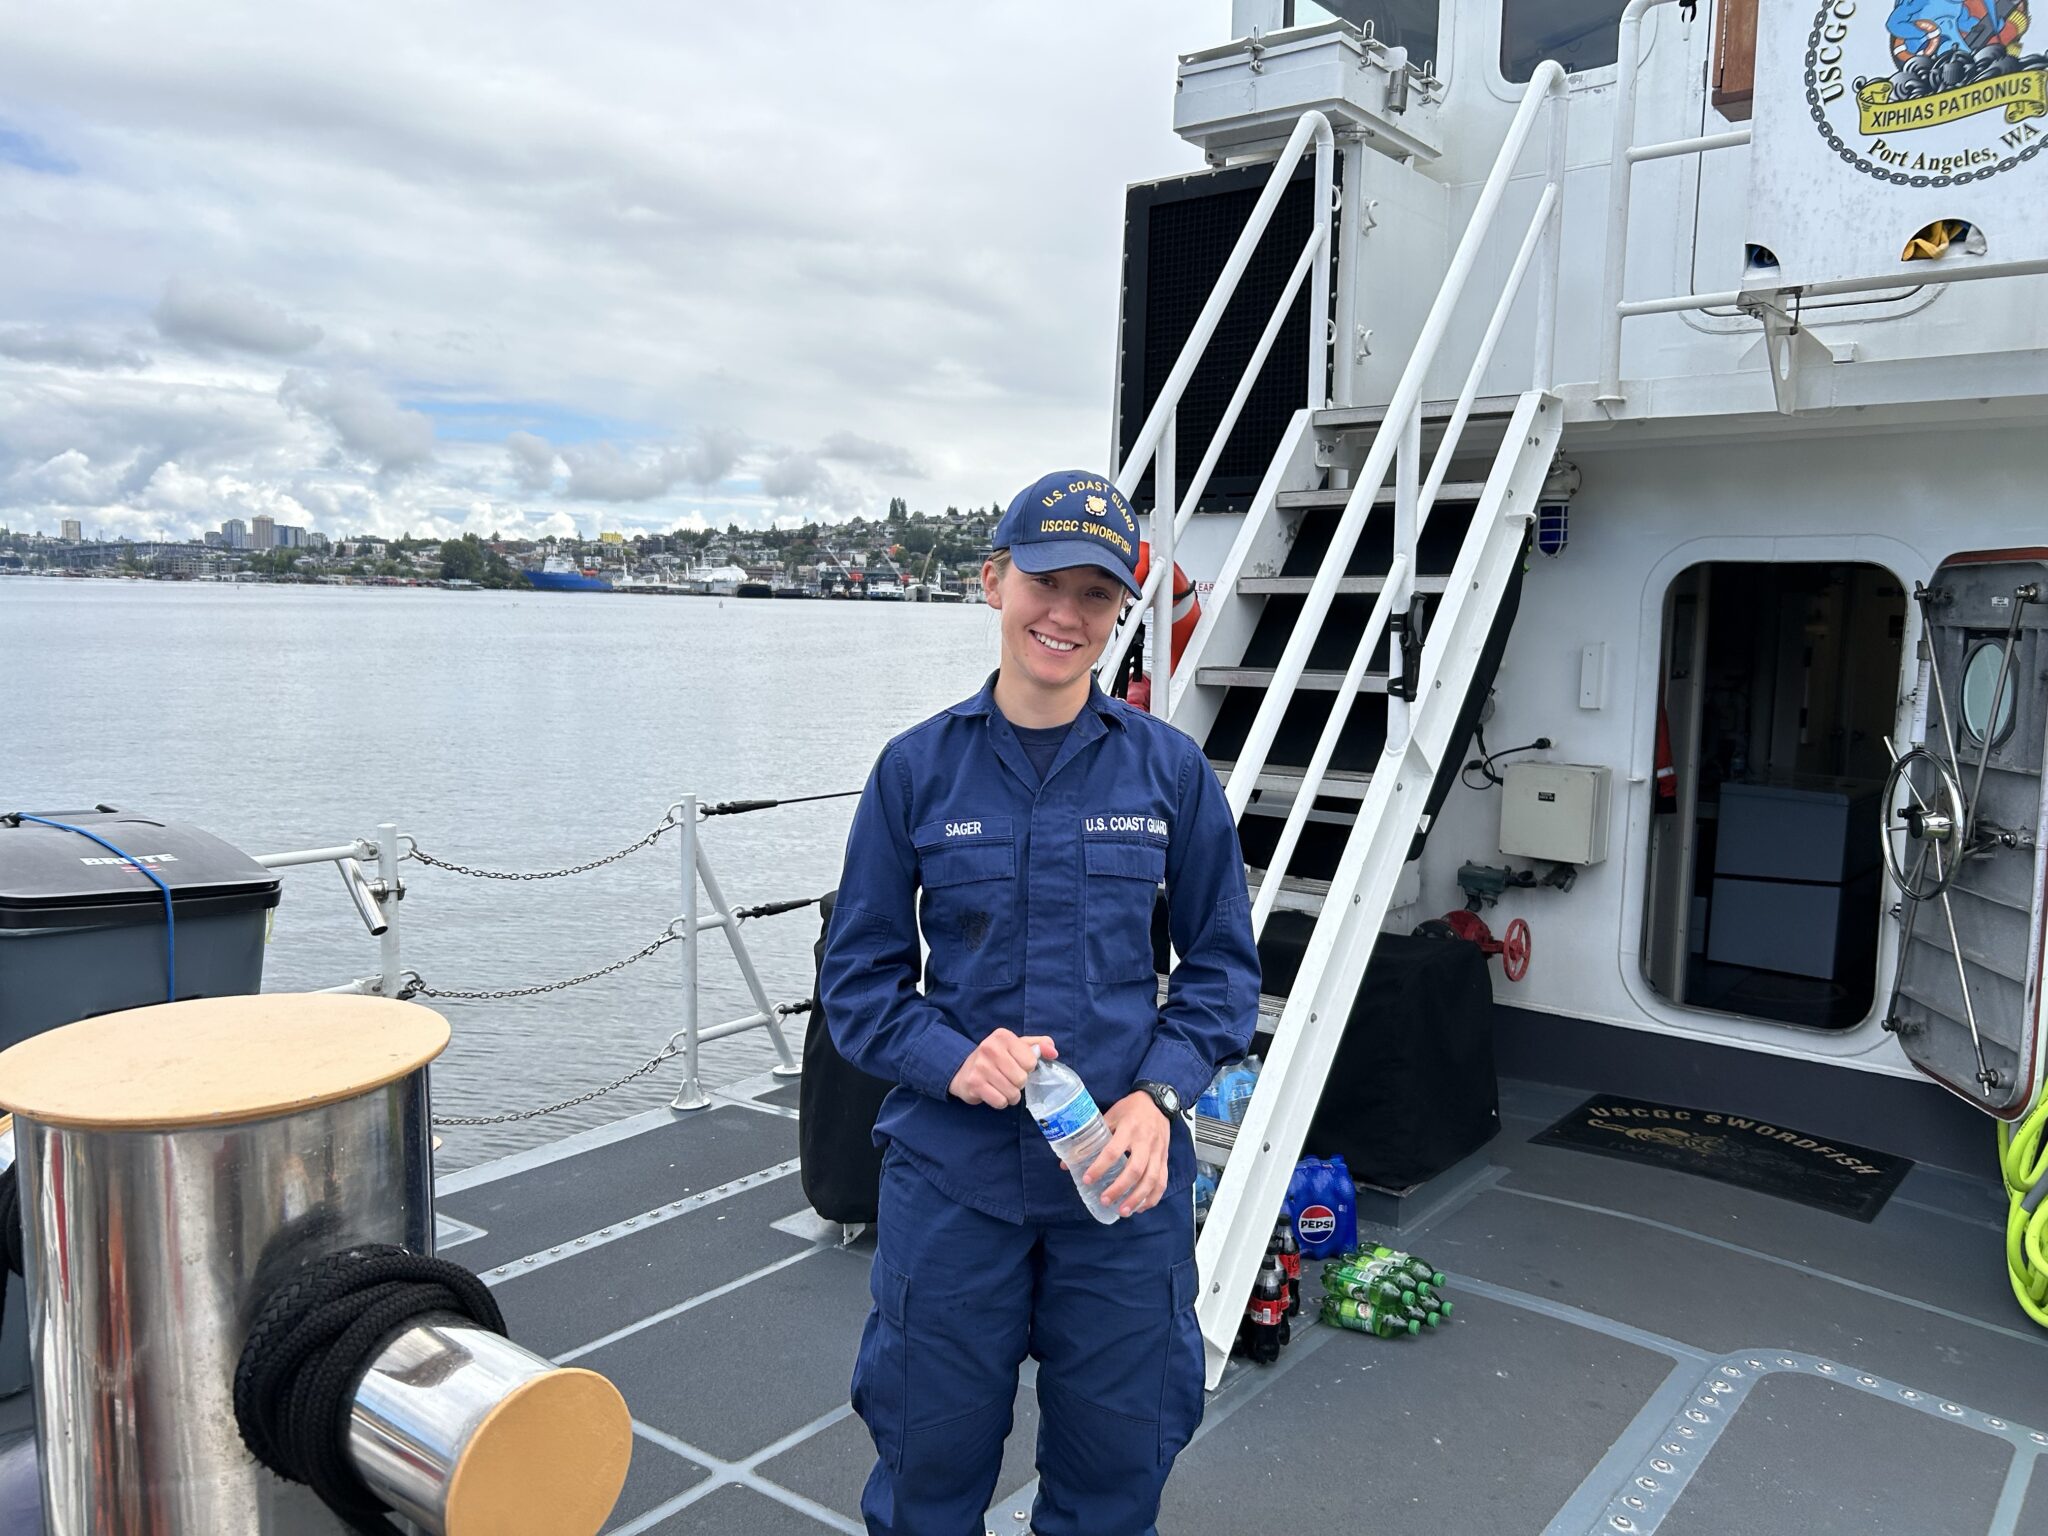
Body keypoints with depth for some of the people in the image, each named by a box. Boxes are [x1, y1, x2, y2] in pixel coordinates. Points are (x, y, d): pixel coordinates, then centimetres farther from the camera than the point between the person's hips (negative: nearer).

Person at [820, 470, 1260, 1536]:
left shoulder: (1168, 768, -2)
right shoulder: (918, 767, -4)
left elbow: (1223, 962, 4)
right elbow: (858, 980, 1)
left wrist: (1159, 1093, -12)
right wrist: (953, 1058, -17)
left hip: (1122, 1177, 1)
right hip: (949, 1177, 0)